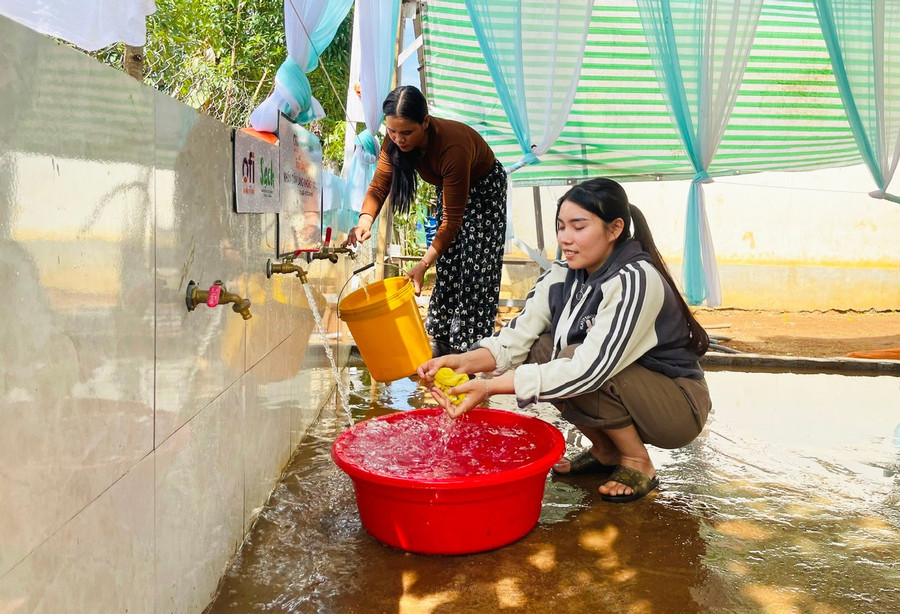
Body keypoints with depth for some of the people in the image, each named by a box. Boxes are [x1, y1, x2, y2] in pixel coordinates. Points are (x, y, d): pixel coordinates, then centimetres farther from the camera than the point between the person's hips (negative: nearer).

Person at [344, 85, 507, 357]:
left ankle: (471, 347, 1)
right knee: (446, 268, 7)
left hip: (484, 188, -6)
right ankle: (441, 338, 18)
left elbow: (453, 220, -39)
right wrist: (365, 220, -41)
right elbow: (378, 186, -19)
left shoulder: (453, 146, -42)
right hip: (448, 187, 6)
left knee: (474, 271, -7)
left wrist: (423, 265, -44)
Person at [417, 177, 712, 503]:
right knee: (537, 349, -11)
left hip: (681, 406, -7)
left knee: (573, 358, -28)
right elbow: (515, 338, -13)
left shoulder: (636, 280, -27)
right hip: (618, 394, 7)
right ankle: (605, 451, 6)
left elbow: (589, 368, -36)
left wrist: (490, 386, -40)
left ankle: (637, 463, -5)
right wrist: (463, 361, -34)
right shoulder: (561, 277, -6)